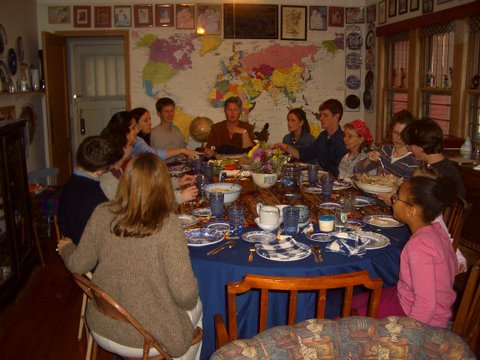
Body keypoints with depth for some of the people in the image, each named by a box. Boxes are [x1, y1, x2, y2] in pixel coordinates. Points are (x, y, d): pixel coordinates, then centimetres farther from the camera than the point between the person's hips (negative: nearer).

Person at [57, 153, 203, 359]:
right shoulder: (167, 225, -25)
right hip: (148, 336, -4)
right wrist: (191, 299, 0)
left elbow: (78, 265, 1)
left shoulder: (102, 214, -13)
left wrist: (66, 247, 23)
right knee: (196, 306, 27)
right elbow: (185, 294, -23)